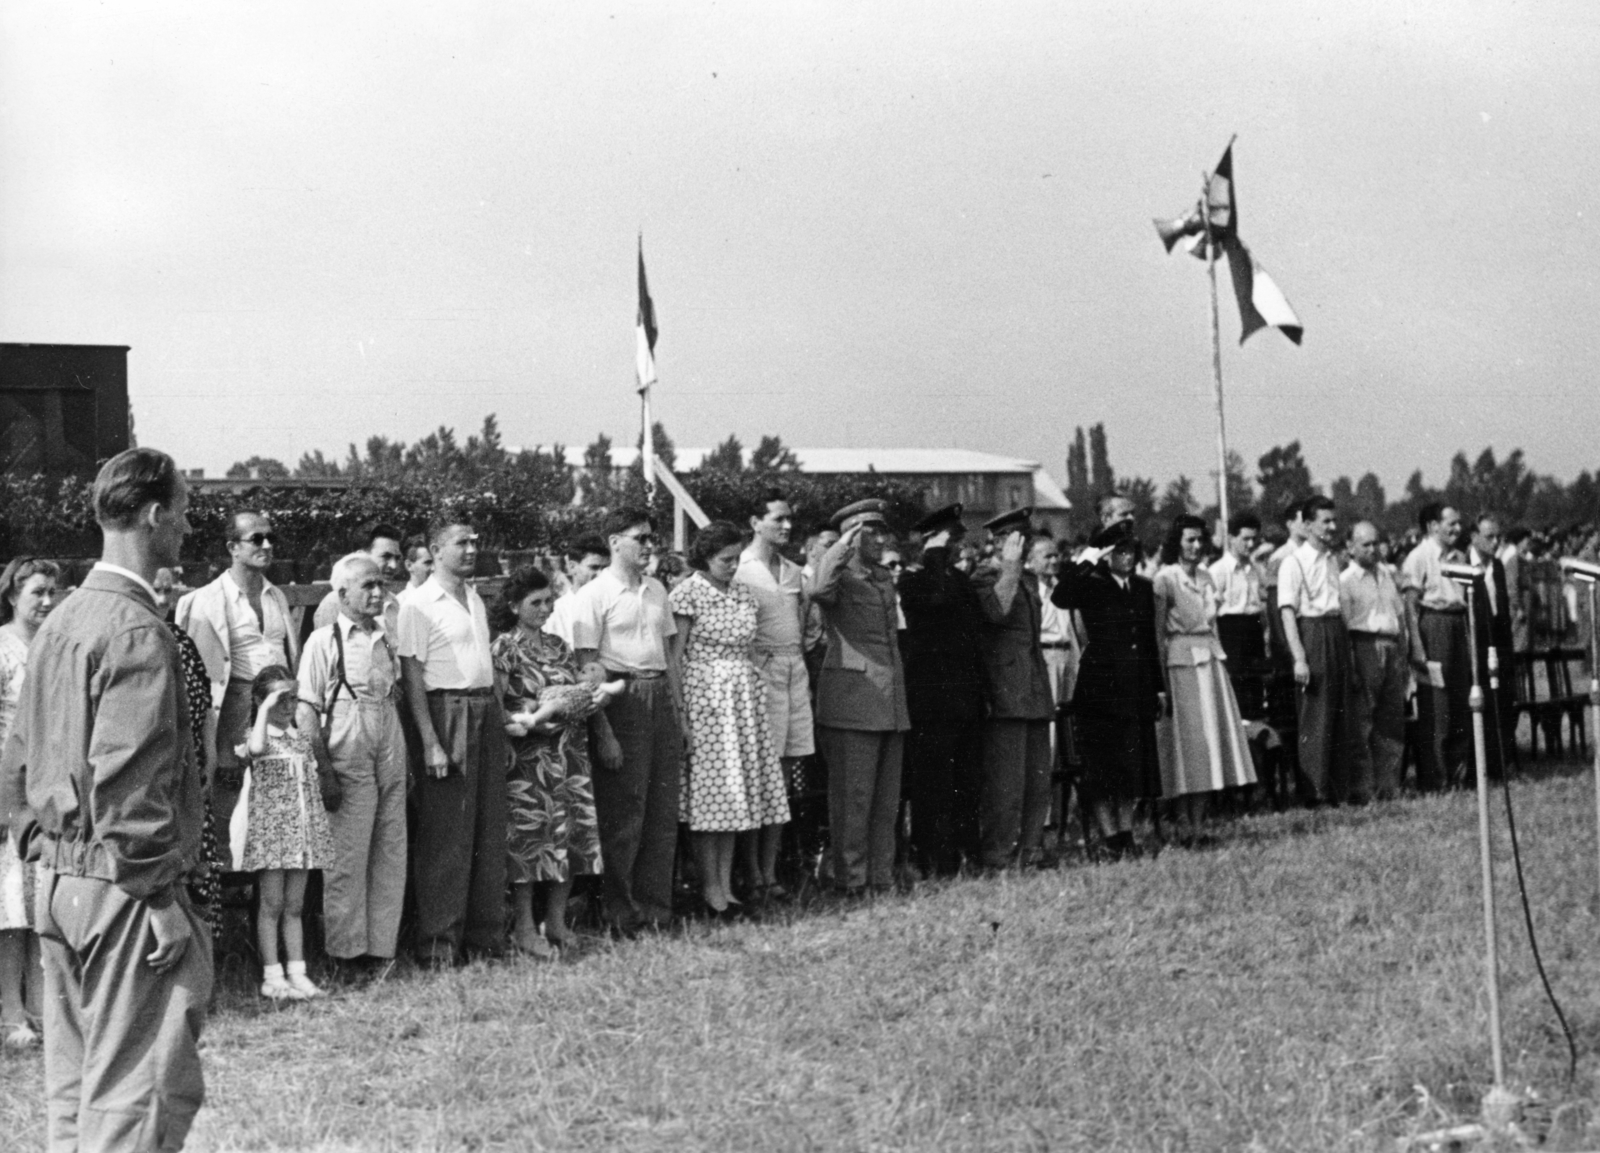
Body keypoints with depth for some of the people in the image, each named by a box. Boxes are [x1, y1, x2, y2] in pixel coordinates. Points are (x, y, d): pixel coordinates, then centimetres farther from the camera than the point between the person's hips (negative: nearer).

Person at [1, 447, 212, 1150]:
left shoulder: (60, 622, 12)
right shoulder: (138, 630, -16)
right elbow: (127, 782, -22)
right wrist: (157, 895, -17)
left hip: (59, 883, 9)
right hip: (122, 889, -9)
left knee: (73, 1087, 15)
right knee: (140, 1092, -4)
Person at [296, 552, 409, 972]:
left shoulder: (388, 635, 13)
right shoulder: (323, 641, -4)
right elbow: (307, 707, -6)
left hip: (390, 752, 6)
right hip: (348, 759, -6)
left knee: (391, 851, 7)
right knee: (346, 855, -2)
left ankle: (381, 943, 15)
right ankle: (347, 946, 5)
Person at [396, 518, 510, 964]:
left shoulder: (475, 599, 16)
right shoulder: (419, 604, -7)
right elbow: (412, 678, -11)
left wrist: (502, 731, 15)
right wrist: (430, 742, -17)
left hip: (486, 714, 7)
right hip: (447, 714, -7)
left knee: (490, 831, 9)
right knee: (445, 834, -4)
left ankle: (486, 934, 17)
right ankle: (438, 942, 1)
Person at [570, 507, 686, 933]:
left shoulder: (656, 590, 15)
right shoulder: (594, 594, -5)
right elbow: (588, 662, -9)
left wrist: (680, 710, 17)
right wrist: (601, 720, -16)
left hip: (661, 696, 6)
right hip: (624, 700, -6)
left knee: (664, 806, 7)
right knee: (624, 807, -2)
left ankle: (655, 904, 16)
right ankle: (619, 909, 7)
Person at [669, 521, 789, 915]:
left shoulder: (743, 594, 12)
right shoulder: (687, 594, -6)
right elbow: (674, 657, -8)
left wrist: (755, 694, 8)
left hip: (743, 696, 6)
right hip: (704, 696, -6)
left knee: (734, 791, 6)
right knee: (708, 789, -5)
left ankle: (726, 884, 12)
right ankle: (710, 886, 1)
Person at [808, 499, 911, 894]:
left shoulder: (884, 577, 18)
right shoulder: (839, 576, -5)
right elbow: (818, 590, -30)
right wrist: (843, 547, -22)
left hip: (891, 703, 7)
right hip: (851, 699, -7)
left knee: (887, 799, 10)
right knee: (852, 797, -5)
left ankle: (882, 877, 16)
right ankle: (850, 881, -1)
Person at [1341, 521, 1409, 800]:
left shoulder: (1387, 574, 18)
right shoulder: (1345, 580, -3)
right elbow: (1343, 625, -8)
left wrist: (1404, 657, 18)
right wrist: (1351, 667, -14)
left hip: (1392, 648, 7)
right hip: (1365, 648, -7)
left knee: (1393, 720, 6)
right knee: (1363, 721, -5)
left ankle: (1389, 785, 11)